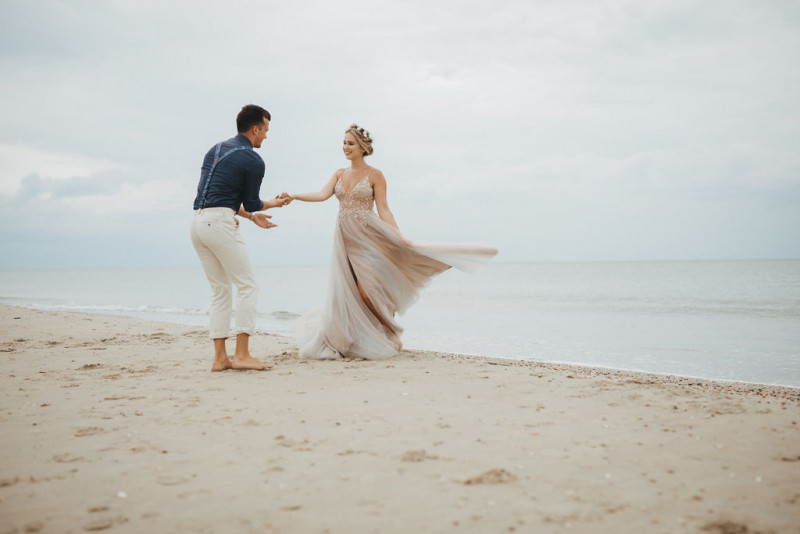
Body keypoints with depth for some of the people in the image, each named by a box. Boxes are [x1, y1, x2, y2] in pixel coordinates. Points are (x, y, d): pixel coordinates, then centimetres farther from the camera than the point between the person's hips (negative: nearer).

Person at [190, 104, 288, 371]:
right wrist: (273, 203, 25)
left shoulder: (215, 149, 21)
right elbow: (252, 203, 3)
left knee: (220, 290, 12)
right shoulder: (254, 161, -4)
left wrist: (252, 216, 32)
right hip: (220, 222, -8)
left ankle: (220, 357, 10)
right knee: (248, 285, -1)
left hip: (197, 220, 8)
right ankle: (242, 354, -5)